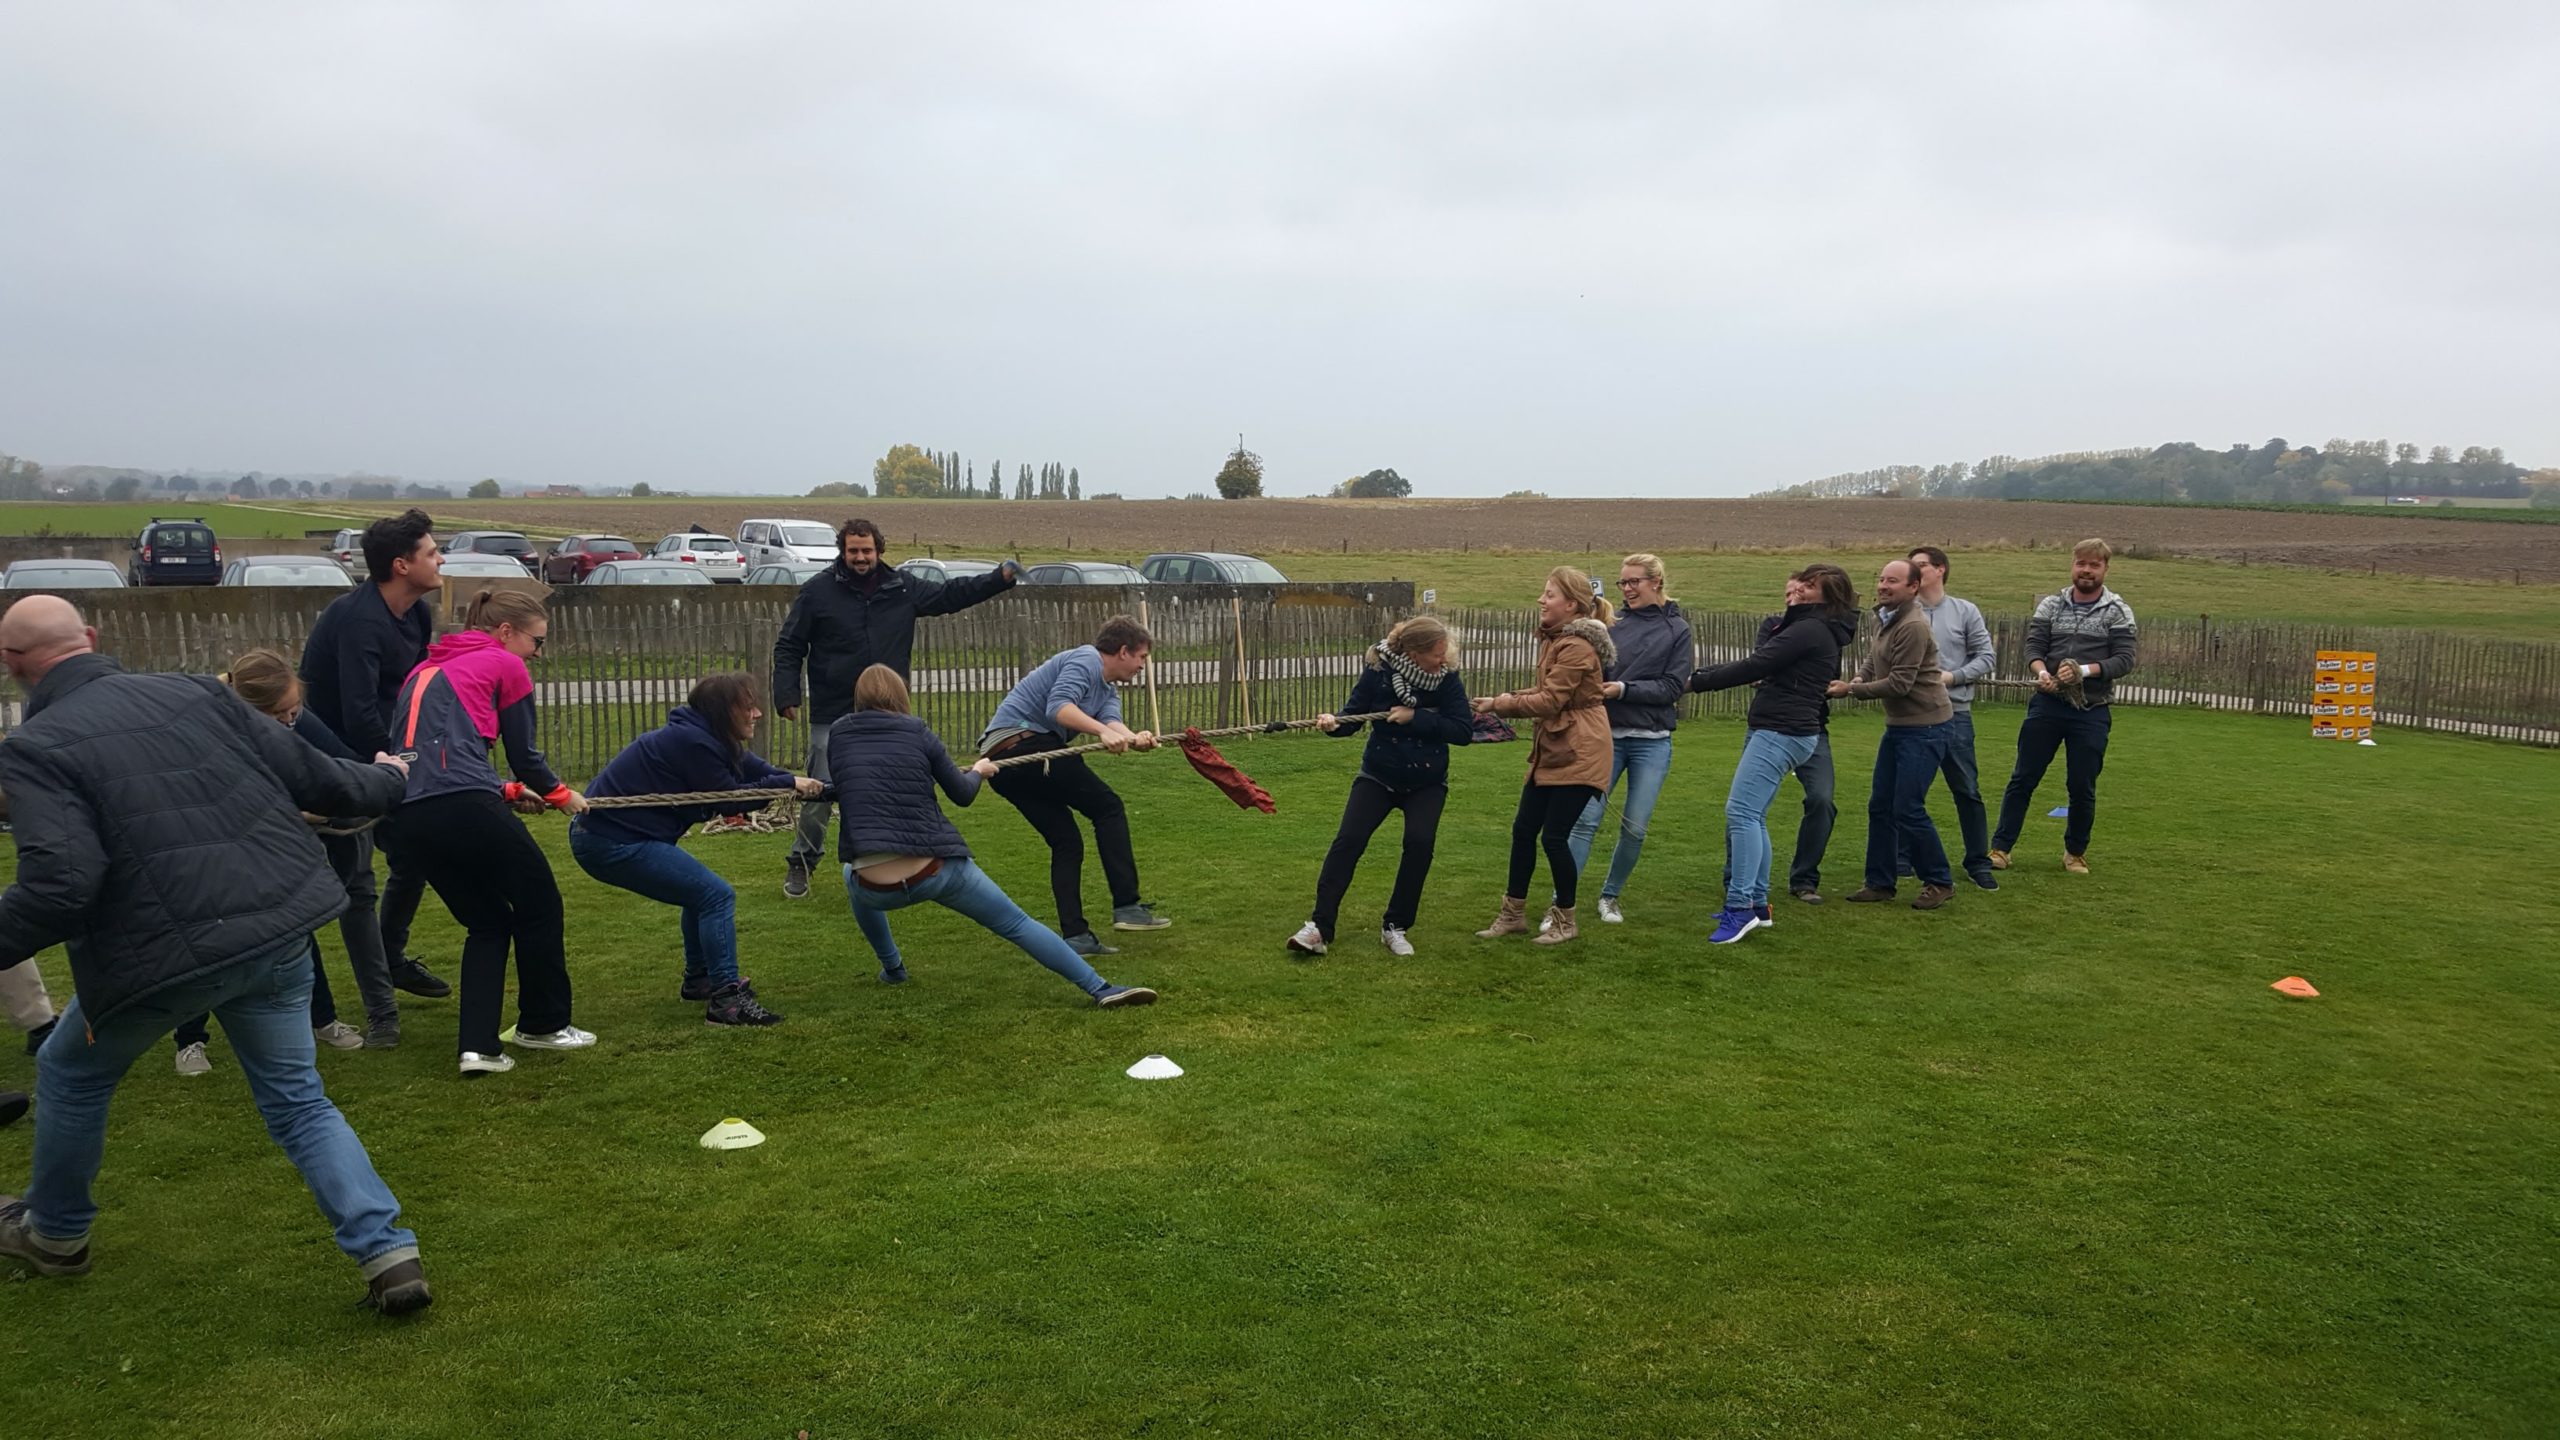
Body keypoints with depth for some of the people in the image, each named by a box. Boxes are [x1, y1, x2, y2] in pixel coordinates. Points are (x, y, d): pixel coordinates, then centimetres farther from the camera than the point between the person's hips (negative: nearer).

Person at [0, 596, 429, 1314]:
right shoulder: (196, 691, 5)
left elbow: (59, 884, -19)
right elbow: (307, 774, 10)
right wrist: (382, 782, 28)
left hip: (165, 951, -4)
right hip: (278, 929, 4)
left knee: (71, 1074, 26)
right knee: (296, 1098, 15)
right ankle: (388, 1252, 5)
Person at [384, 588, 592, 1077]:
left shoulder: (426, 669, 28)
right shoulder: (505, 666, 7)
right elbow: (524, 755, 8)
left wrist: (508, 792, 36)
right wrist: (560, 794, 27)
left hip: (406, 815, 7)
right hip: (465, 807, -7)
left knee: (488, 921, 21)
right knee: (540, 906, 14)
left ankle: (478, 1045, 11)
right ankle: (543, 1024, 26)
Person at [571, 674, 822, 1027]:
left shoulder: (698, 736, 11)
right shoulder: (692, 743, -20)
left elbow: (756, 770, 7)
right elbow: (728, 799, -14)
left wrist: (812, 785, -2)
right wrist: (788, 783, -9)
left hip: (604, 834, 11)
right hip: (612, 842, -11)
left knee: (700, 890, 24)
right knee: (716, 895, -13)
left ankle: (699, 980, 35)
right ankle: (726, 999, -14)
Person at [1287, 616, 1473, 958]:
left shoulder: (1447, 680, -13)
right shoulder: (1378, 673, -15)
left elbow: (1464, 731, -18)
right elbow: (1354, 714, -10)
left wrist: (1416, 717, -27)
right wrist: (1334, 723, -33)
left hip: (1427, 782, 0)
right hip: (1379, 776, 0)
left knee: (1419, 842, -18)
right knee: (1349, 840, -14)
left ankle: (1395, 927, 1)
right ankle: (1319, 927, -8)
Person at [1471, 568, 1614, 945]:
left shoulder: (1578, 648, -19)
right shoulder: (1554, 639, 12)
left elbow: (1549, 701, -19)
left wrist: (1499, 704, -11)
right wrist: (1501, 701, -1)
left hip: (1577, 753, -9)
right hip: (1550, 750, 9)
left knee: (1553, 836, -4)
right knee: (1523, 829, 9)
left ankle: (1565, 921, 14)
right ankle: (1513, 913, 21)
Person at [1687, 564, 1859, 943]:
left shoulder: (1809, 629, -13)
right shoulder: (1817, 630, 20)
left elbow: (1753, 667, -16)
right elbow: (1762, 662, 17)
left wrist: (1696, 681, -10)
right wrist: (1784, 615, 12)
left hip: (1781, 732, -11)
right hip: (1772, 730, 11)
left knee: (1740, 811, -16)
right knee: (1752, 816, 12)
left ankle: (1740, 907, -18)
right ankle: (1757, 905, 17)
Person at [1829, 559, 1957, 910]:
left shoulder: (1913, 626, -20)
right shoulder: (1883, 618, 9)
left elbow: (1899, 684, -22)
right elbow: (1872, 663, 16)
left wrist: (1851, 690, -16)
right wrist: (1854, 681, -5)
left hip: (1923, 727, -9)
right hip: (1897, 724, 9)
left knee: (1908, 808, -8)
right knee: (1880, 806, 10)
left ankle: (1940, 883, 7)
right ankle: (1880, 882, 20)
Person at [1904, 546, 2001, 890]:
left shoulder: (1965, 611, 2)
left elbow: (1986, 656, 3)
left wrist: (1952, 677, -9)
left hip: (1954, 714, 0)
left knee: (1967, 791, 5)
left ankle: (1978, 862, 16)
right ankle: (1903, 858, 21)